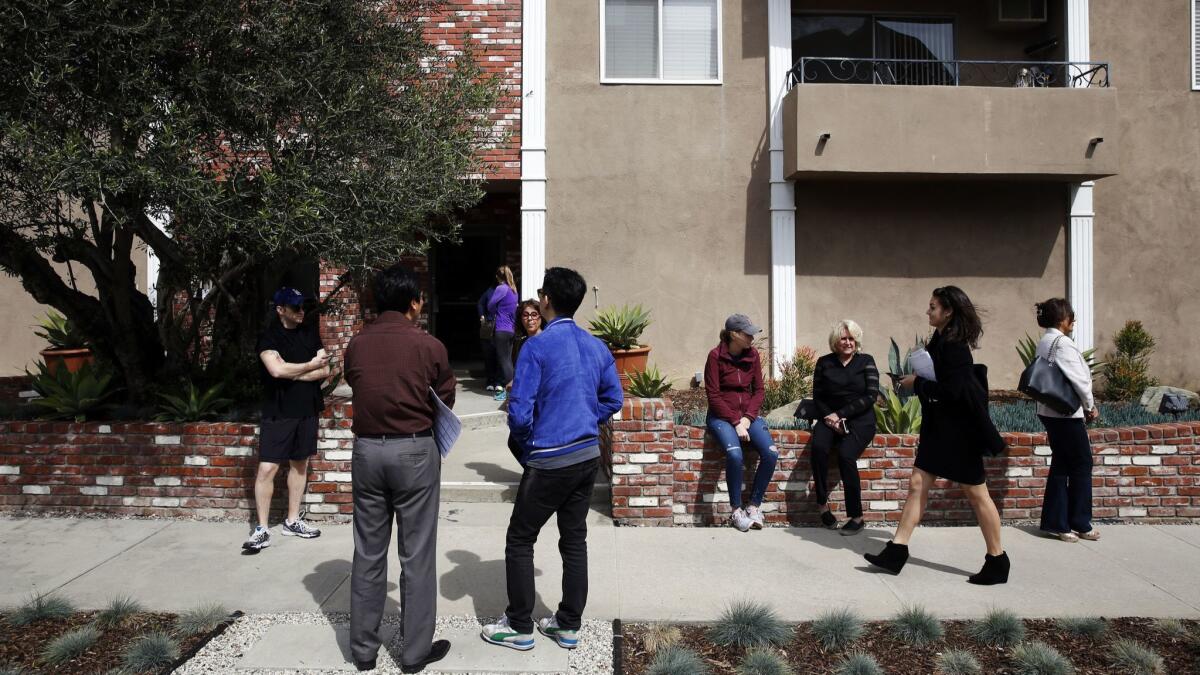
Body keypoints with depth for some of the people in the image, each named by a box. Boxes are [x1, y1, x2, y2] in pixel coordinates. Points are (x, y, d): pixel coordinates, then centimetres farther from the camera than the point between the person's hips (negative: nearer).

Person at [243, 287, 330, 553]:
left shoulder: (310, 333, 7)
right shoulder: (268, 337, -6)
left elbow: (324, 371, 0)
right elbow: (277, 370, -22)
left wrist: (291, 373, -11)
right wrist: (310, 365, -10)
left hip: (307, 411, 5)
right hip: (278, 413, -5)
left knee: (300, 464, 11)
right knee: (267, 469, -7)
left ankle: (292, 522, 23)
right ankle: (262, 529, 3)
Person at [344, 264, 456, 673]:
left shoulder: (356, 345, 3)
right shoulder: (428, 346, -8)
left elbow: (356, 388, 8)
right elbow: (445, 400, 1)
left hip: (367, 449, 4)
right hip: (414, 451, -4)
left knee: (368, 553, 13)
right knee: (417, 555, 6)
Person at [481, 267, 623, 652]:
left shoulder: (537, 347, -16)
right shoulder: (596, 346, 4)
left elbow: (519, 413, -17)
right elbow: (613, 400, 12)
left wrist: (526, 443, 2)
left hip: (550, 461, -6)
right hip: (588, 456, 6)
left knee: (520, 539, 9)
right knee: (574, 539, 15)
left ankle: (519, 627, 19)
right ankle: (569, 626, 24)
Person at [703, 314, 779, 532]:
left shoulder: (752, 355, 4)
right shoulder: (716, 356, -9)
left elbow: (758, 390, 7)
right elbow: (713, 396, -11)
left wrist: (747, 418, -8)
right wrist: (735, 422, -16)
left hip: (748, 414, 4)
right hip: (721, 416, -4)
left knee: (771, 453, -19)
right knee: (734, 454, -31)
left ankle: (754, 505, -3)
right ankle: (736, 510, -12)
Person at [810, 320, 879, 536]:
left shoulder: (866, 362, 5)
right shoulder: (824, 363, 10)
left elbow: (870, 396, -4)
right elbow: (818, 396, 8)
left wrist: (840, 415, -12)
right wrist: (830, 417, -11)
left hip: (860, 419, -2)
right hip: (831, 418, 2)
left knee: (846, 454, -29)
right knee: (818, 446, -30)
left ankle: (856, 516, -18)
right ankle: (823, 504, -19)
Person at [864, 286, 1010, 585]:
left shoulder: (954, 345, -19)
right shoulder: (940, 341, 9)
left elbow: (952, 390, -24)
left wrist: (917, 384, -13)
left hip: (959, 431, -9)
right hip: (939, 428, 9)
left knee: (976, 494, 3)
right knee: (917, 484, 7)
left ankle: (997, 562, 18)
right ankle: (896, 552, 11)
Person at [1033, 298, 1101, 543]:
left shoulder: (1044, 342, 9)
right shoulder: (1062, 343, -17)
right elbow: (1079, 379, -18)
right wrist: (1091, 406, -2)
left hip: (1049, 411, 8)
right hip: (1067, 413, -8)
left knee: (1060, 465, 12)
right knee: (1082, 465, 5)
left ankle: (1055, 523, 15)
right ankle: (1080, 524, 15)